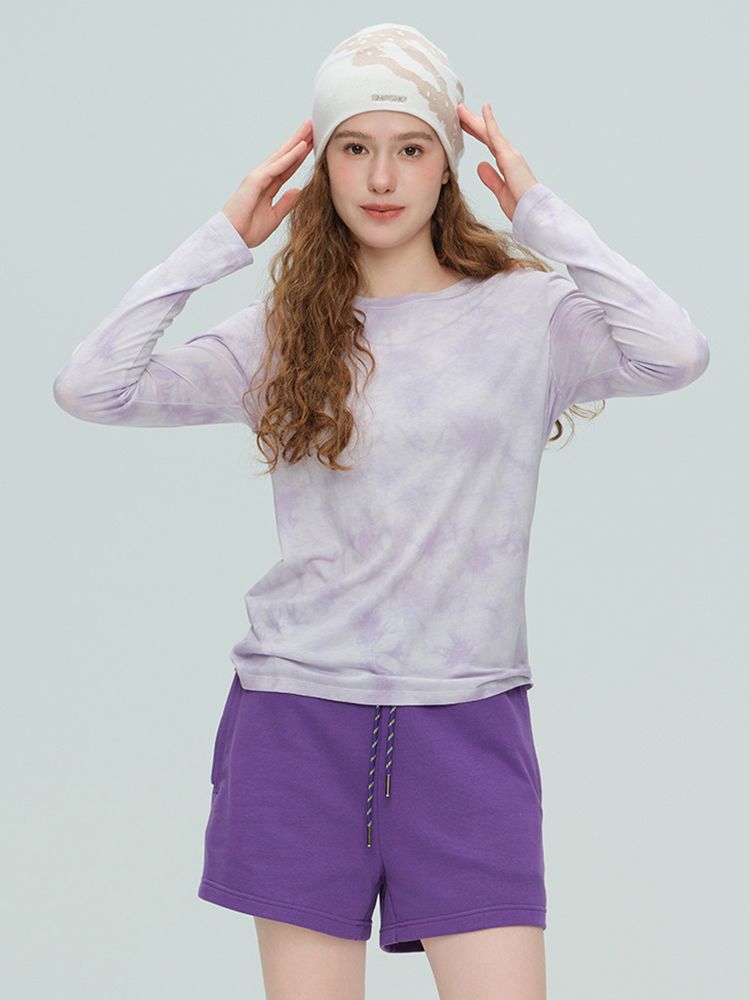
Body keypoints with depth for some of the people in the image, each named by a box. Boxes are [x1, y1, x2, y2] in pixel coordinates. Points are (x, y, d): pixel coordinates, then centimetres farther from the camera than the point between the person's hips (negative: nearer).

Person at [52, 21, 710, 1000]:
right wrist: (221, 240, -2)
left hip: (466, 723, -1)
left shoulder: (527, 314, 1)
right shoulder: (283, 332, 6)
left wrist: (540, 212, -10)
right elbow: (92, 386, -3)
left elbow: (675, 352, -18)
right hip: (299, 716, 2)